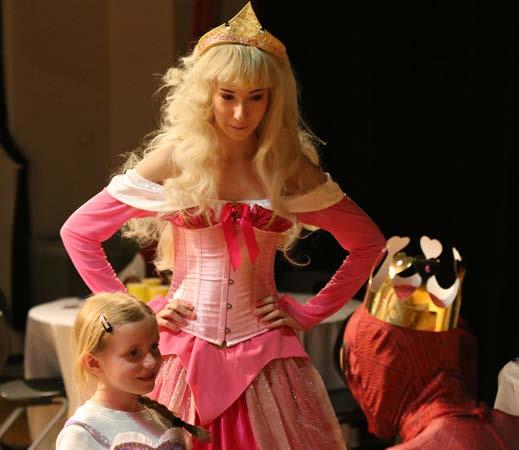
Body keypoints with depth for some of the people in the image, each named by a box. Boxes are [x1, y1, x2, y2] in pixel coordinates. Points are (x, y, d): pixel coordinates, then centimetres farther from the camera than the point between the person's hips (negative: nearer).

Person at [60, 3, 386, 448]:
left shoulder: (292, 169, 1)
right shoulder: (173, 161, -3)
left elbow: (368, 243, 10)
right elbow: (78, 231, 2)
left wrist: (309, 313, 3)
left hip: (266, 353, 1)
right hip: (187, 350, -1)